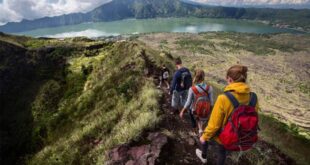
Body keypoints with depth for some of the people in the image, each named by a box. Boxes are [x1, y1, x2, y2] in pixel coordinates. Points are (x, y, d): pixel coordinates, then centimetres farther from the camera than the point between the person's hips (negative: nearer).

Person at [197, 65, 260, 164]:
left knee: (205, 136, 29)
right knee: (222, 152, 30)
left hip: (222, 135, -4)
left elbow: (214, 124, -25)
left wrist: (204, 137, -6)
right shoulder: (253, 98, -16)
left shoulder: (224, 98, -34)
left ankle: (203, 156, 53)